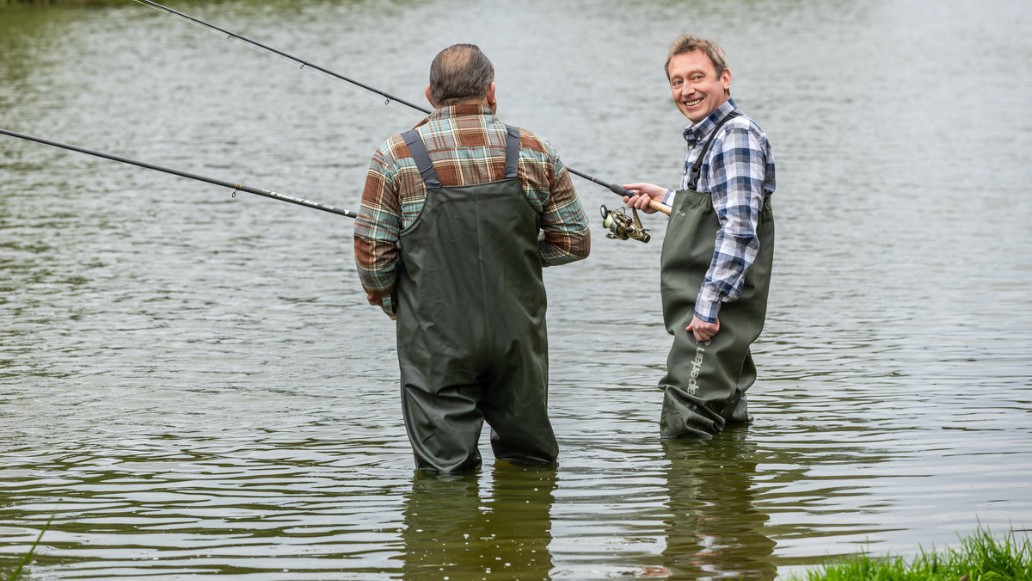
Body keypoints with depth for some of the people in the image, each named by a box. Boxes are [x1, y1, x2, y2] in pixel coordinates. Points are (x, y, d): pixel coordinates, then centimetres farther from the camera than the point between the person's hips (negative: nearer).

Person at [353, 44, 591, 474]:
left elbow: (372, 253, -6)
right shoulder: (533, 153, 0)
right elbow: (574, 241, 5)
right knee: (530, 459, 15)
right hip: (518, 340, 2)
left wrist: (391, 304, 12)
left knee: (445, 469, 4)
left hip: (436, 343, -2)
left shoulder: (396, 157, -6)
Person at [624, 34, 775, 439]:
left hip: (712, 317, -11)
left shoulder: (736, 136, -16)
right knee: (726, 421, 18)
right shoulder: (704, 136, 16)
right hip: (702, 310, 11)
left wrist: (706, 306, -25)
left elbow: (739, 230, -24)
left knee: (685, 434, -12)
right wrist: (665, 199, 26)